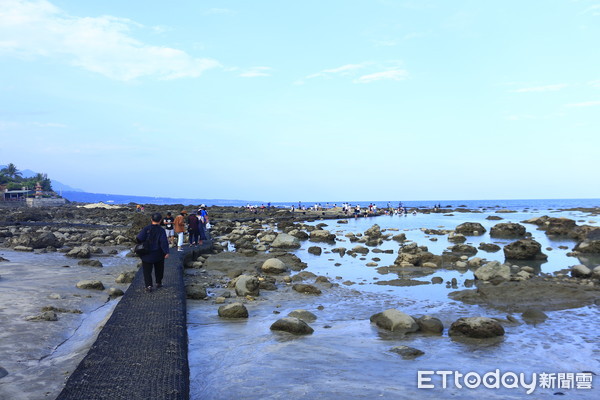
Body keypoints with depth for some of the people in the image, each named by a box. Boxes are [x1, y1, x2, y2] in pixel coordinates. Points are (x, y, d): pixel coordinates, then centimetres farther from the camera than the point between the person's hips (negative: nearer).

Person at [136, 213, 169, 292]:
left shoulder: (146, 229, -9)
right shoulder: (161, 230, -10)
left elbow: (139, 238, -15)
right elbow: (164, 242, -17)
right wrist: (166, 252, -15)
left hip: (147, 255, -1)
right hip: (158, 255, 1)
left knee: (147, 271, 4)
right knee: (159, 269, 21)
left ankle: (148, 285, -8)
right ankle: (158, 283, 31)